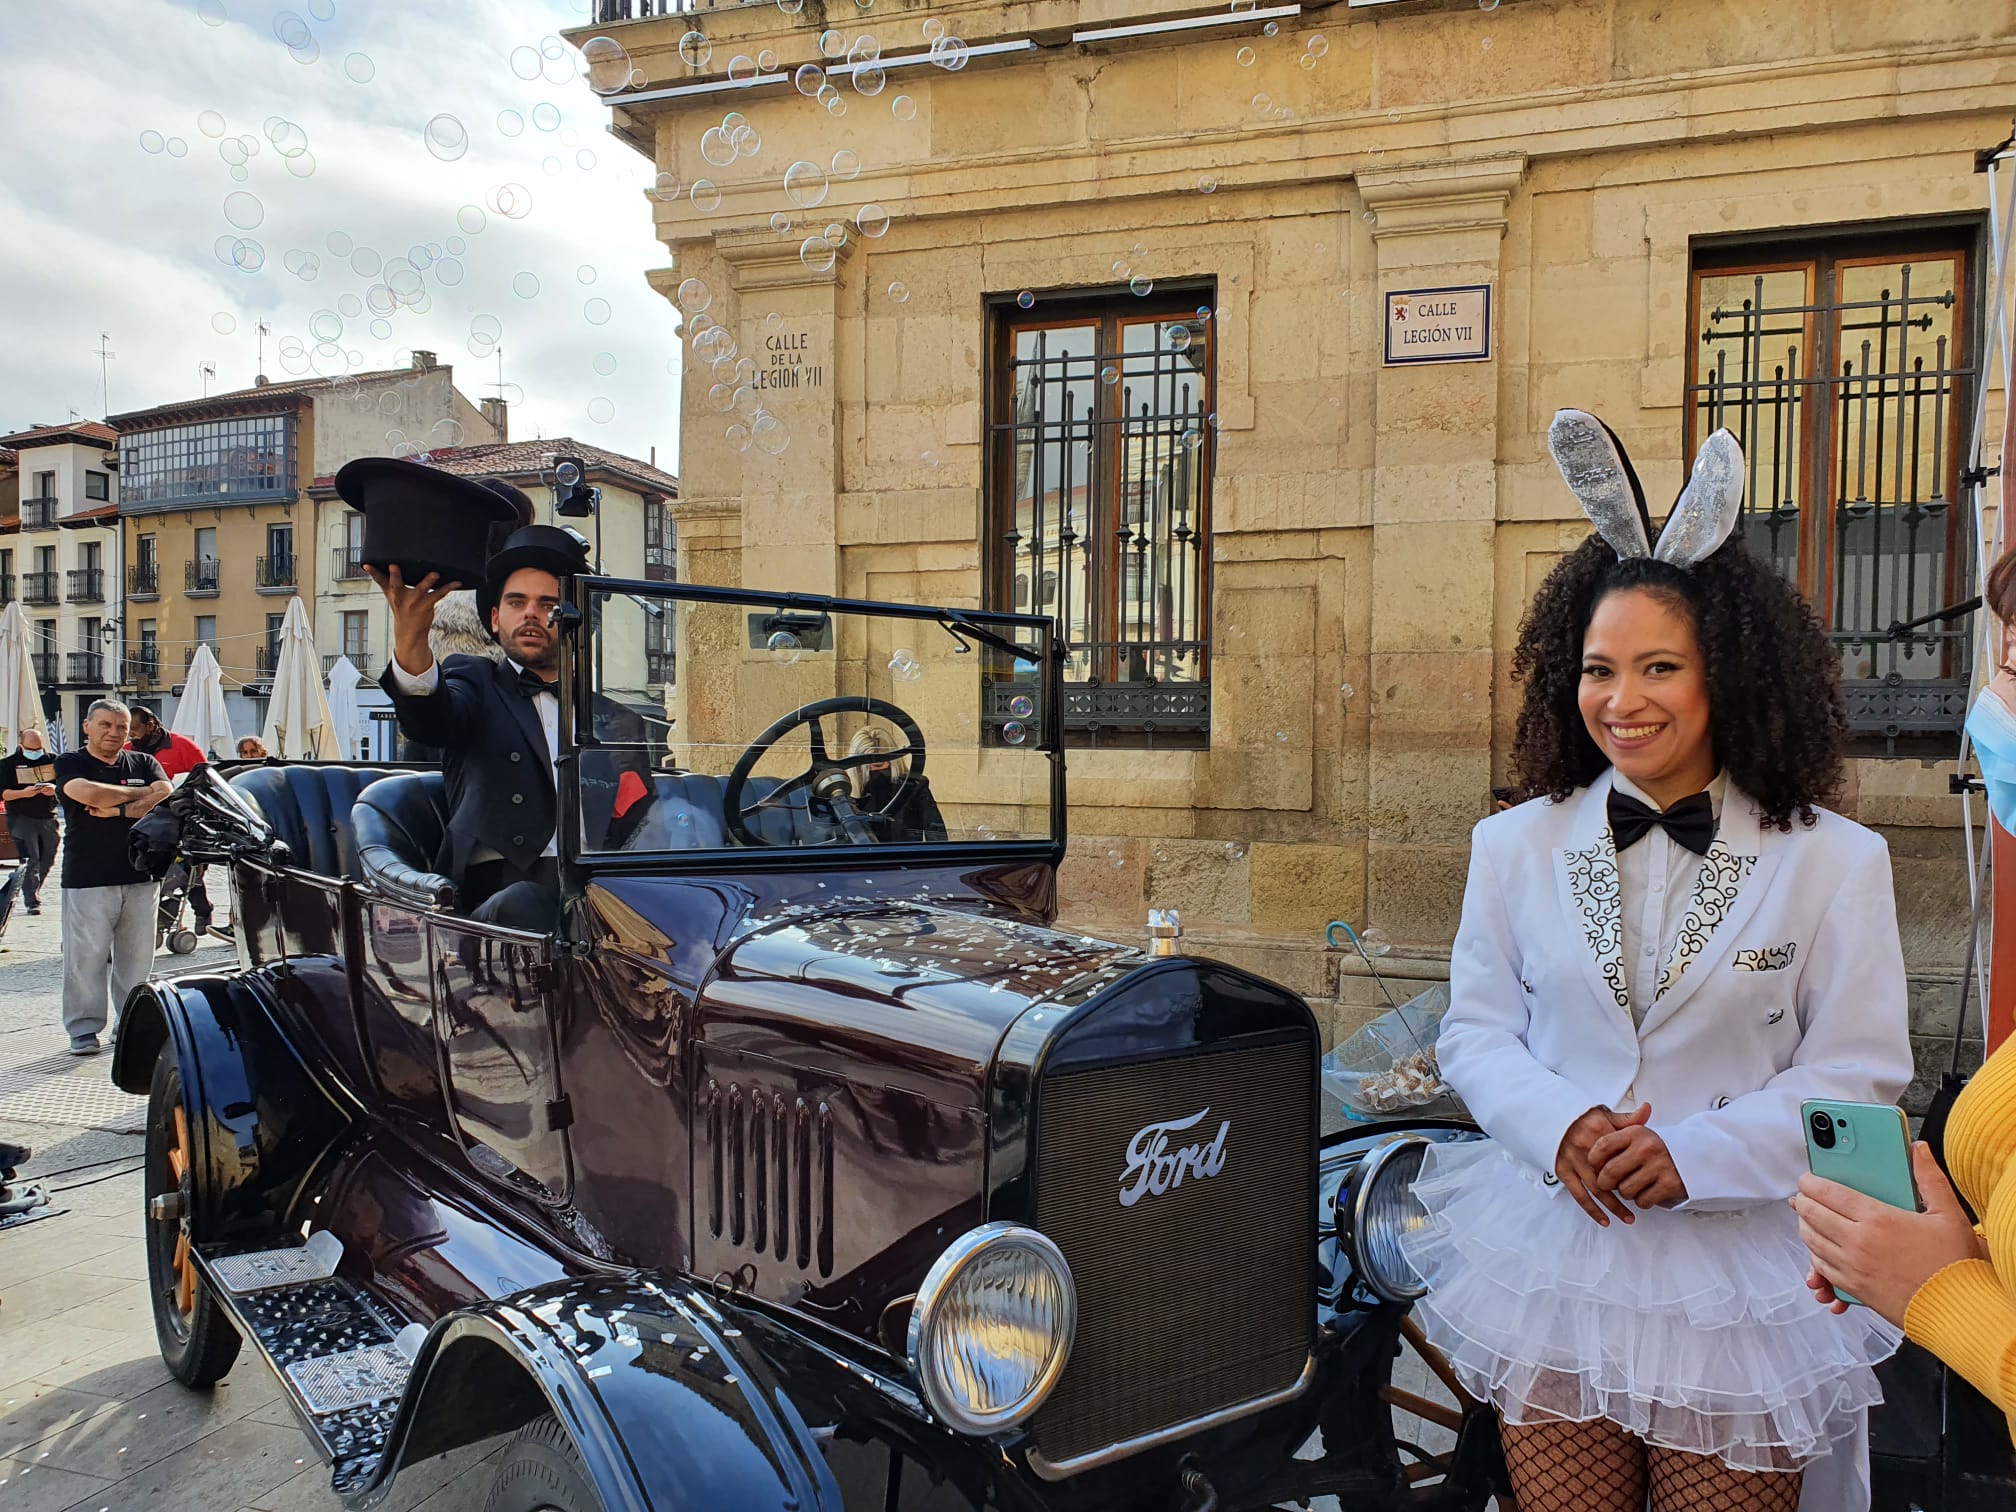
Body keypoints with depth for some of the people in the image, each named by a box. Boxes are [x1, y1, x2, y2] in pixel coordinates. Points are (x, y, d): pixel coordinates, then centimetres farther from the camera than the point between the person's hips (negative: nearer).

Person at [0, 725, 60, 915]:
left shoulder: (52, 761, 8)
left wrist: (55, 789, -15)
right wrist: (24, 793, -23)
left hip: (48, 817, 3)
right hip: (22, 819, -3)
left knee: (48, 861, 8)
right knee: (30, 861, -10)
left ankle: (32, 891, 29)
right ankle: (32, 902, -6)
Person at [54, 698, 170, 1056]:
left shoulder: (144, 763, 13)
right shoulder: (69, 765, 3)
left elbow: (166, 799, -4)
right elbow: (90, 793, -17)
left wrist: (119, 810, -12)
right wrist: (143, 793, -5)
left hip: (140, 875, 3)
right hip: (87, 878, -3)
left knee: (137, 954, 7)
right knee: (86, 956, -2)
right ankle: (84, 1028, 6)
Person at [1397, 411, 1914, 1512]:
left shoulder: (1835, 861, -6)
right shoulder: (1514, 845, 0)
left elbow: (1858, 1073, -6)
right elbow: (1476, 1029, 2)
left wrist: (1696, 1155, -19)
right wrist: (1558, 1126, -17)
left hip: (1745, 1280, -1)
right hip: (1555, 1258, 2)